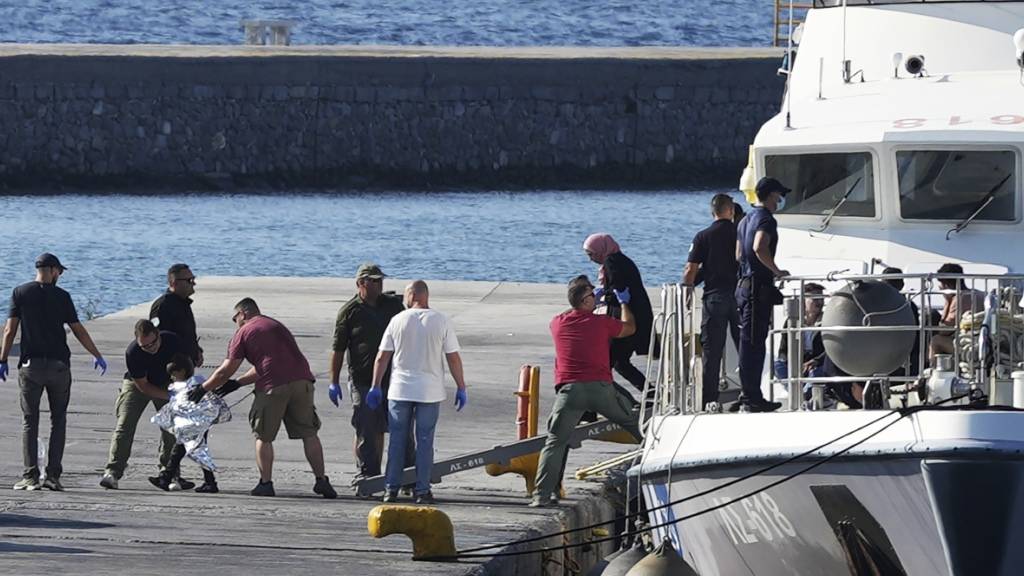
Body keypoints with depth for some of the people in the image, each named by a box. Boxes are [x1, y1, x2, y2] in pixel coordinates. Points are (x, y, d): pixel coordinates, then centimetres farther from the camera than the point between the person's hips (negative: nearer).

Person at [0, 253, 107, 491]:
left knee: (29, 421, 3)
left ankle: (30, 476, -5)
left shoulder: (20, 293, 1)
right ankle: (53, 475, 1)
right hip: (58, 364, 0)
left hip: (30, 364, 0)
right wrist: (97, 356, 12)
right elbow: (78, 330, 2)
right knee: (58, 420, 8)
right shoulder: (61, 296, 0)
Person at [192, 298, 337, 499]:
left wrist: (202, 389, 22)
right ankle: (321, 481, 4)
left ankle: (265, 483, 4)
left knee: (263, 436, 9)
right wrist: (236, 384, 37)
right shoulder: (276, 326, 30)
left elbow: (226, 370, 9)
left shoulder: (243, 333, 10)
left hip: (273, 386, -5)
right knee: (309, 433, 9)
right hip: (302, 380, 5)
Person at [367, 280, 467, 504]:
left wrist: (376, 387, 9)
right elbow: (454, 358, -4)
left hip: (400, 391, 0)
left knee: (397, 440, 8)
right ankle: (422, 491, 2)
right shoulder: (441, 322, -3)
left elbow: (382, 358, 1)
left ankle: (392, 489, 8)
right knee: (425, 440, 4)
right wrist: (461, 388, 5)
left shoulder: (398, 321, -2)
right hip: (430, 391, 0)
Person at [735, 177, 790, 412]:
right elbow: (759, 247, -29)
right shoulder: (766, 220, -12)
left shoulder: (746, 220, 18)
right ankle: (752, 397, -8)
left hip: (745, 284, 10)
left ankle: (748, 394, 16)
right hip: (760, 285, -10)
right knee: (753, 342, -8)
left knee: (750, 342, 13)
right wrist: (776, 271, -18)